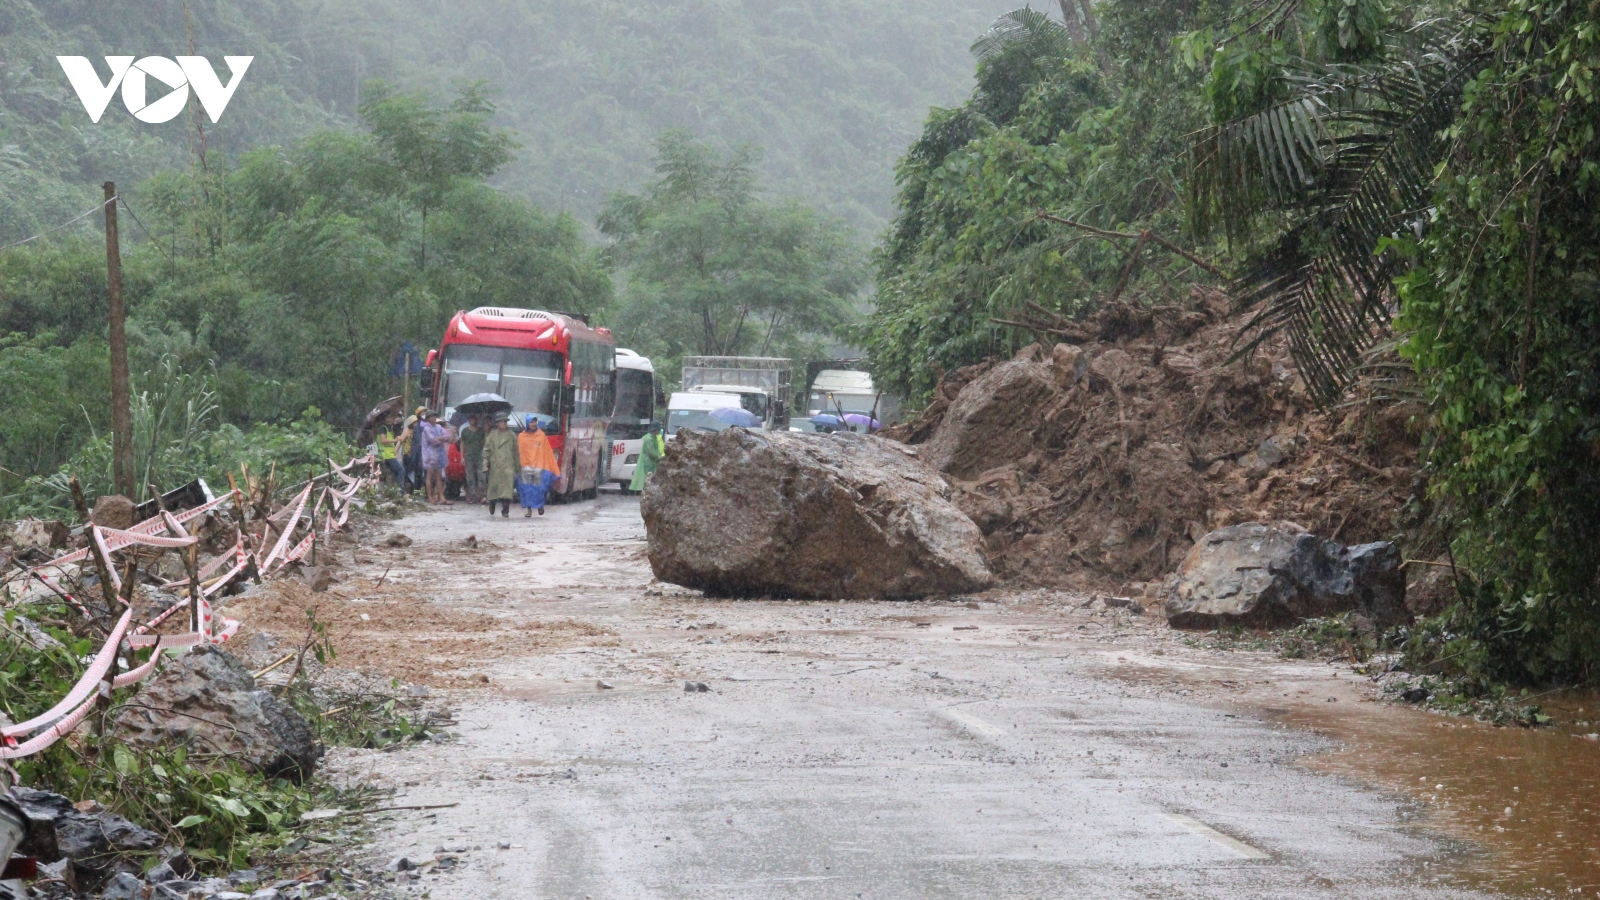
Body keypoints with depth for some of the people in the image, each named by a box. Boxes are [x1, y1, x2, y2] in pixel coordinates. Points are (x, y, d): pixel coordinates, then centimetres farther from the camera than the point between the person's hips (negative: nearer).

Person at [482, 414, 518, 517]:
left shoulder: (512, 435, 7)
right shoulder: (492, 435, 6)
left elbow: (515, 452, 9)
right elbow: (486, 451, 5)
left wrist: (516, 466, 6)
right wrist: (485, 466, -3)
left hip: (508, 467, -1)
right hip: (494, 466, 1)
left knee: (507, 489, -11)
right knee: (493, 488, 8)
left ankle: (505, 512, -8)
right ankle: (491, 509, 32)